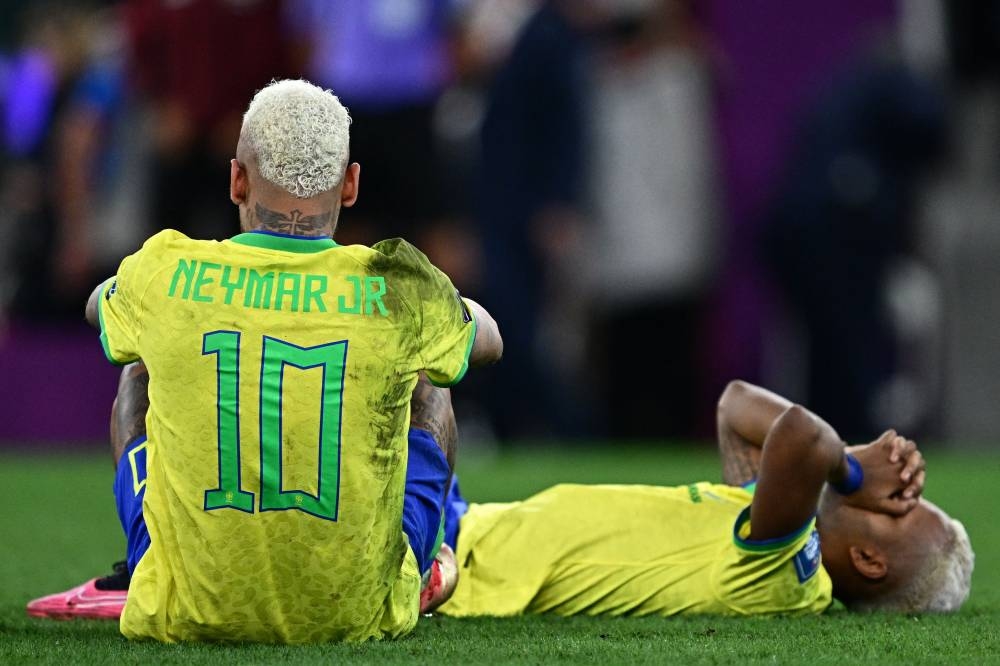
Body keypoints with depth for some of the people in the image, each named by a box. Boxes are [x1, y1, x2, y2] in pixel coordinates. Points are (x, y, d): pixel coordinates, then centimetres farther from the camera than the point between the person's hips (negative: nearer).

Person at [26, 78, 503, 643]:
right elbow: (488, 341, 13)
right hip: (360, 615, 0)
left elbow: (99, 307, 18)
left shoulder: (167, 274, -11)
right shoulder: (398, 288, -13)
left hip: (190, 617, 0)